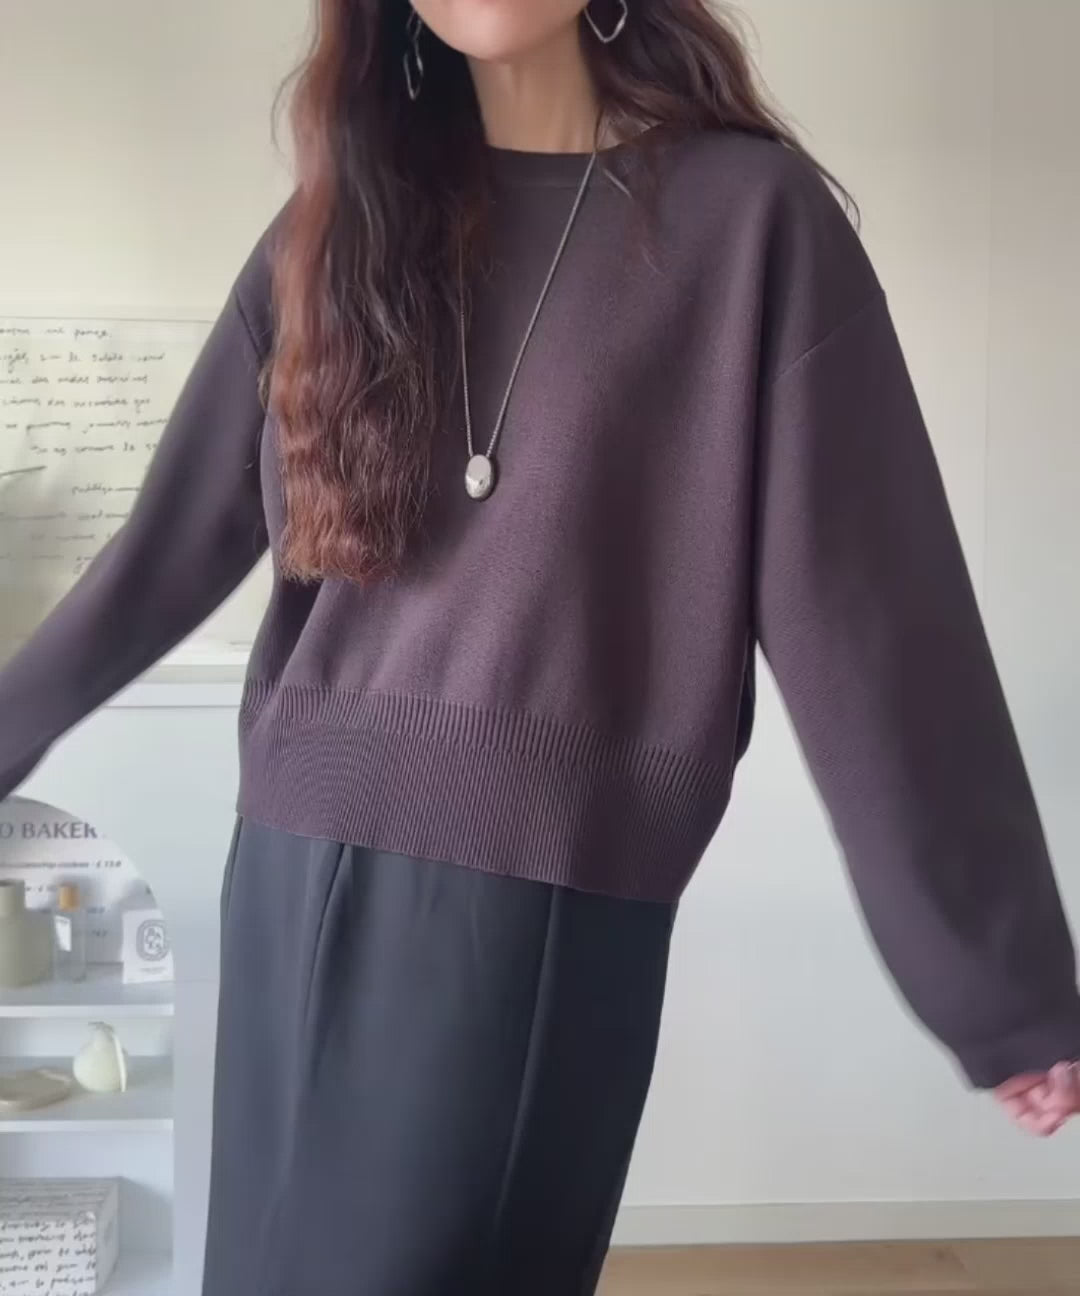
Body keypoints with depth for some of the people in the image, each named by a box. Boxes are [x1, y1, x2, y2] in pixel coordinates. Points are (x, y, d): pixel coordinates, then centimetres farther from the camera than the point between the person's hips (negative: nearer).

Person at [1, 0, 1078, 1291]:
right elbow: (171, 540, 14)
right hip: (299, 873, 5)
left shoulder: (749, 217, -5)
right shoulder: (340, 219, 8)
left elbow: (866, 617, -7)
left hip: (552, 899, -4)